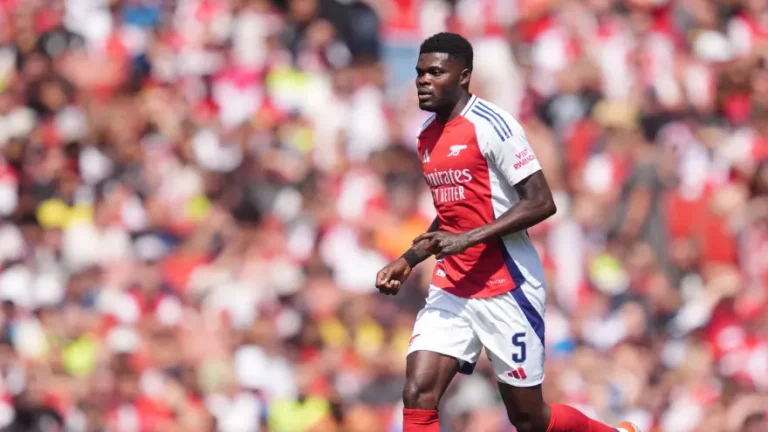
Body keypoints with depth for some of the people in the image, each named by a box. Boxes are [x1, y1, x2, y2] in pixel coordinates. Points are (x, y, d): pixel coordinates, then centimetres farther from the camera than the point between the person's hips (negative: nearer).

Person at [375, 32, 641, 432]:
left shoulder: (490, 125, -13)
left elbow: (540, 202, -18)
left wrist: (468, 239, -23)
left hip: (507, 289, -7)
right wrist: (408, 261, 13)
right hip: (452, 290, 7)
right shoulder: (428, 137, 12)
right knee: (418, 396, -12)